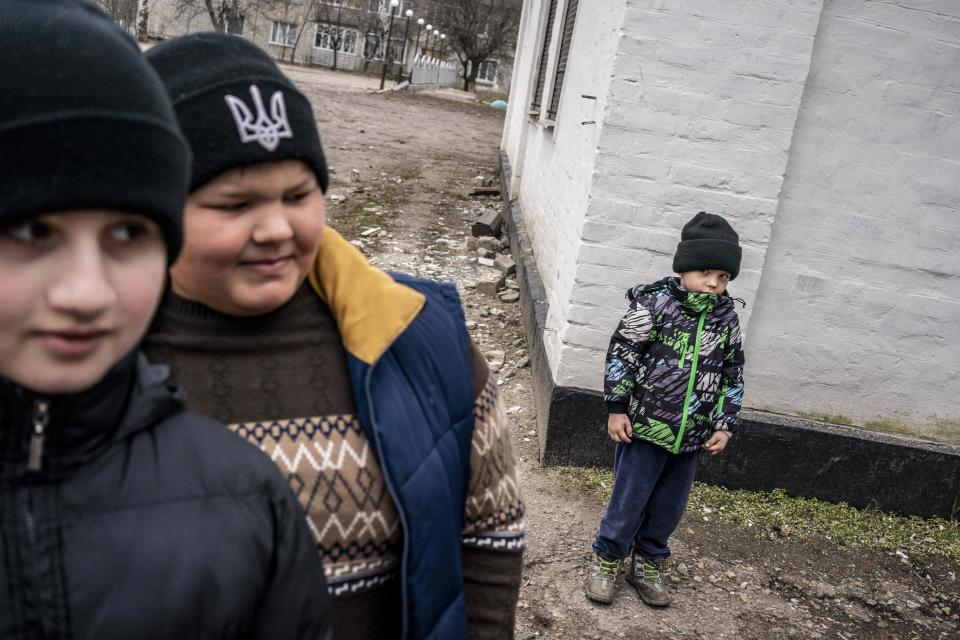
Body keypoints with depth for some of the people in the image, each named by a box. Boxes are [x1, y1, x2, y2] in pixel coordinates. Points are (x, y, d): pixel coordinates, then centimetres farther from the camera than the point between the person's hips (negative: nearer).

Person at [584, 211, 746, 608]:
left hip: (693, 437, 4)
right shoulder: (655, 302, -11)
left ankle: (647, 564, 35)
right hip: (646, 427, -4)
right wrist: (617, 408, -9)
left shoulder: (726, 316, 3)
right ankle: (607, 560, 27)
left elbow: (733, 375, 10)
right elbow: (621, 354, -8)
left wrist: (724, 425, 6)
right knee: (628, 501, 6)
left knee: (669, 508, 15)